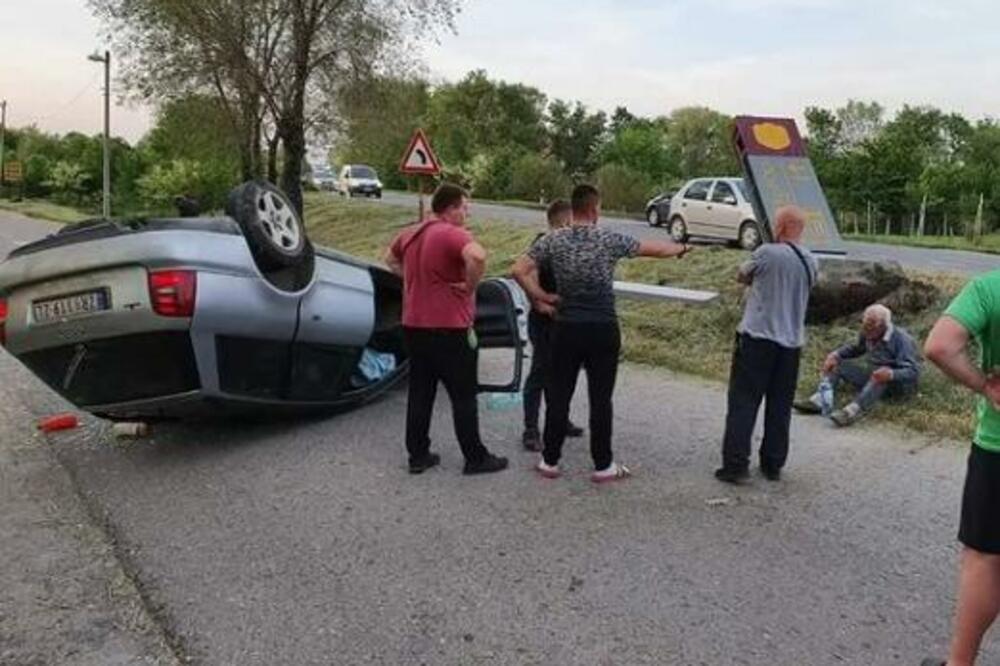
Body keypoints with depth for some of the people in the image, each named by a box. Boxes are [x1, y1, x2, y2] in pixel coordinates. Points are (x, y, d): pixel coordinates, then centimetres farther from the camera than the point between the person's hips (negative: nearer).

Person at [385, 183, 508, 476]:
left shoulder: (410, 234, 10)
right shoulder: (454, 234, -16)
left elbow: (390, 258, 28)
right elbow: (477, 255, -36)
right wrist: (470, 285, -20)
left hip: (415, 326, 7)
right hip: (449, 330, -7)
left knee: (420, 394, 14)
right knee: (464, 397, 4)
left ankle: (418, 456, 20)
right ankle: (476, 458, 12)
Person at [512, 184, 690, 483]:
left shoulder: (553, 240, -2)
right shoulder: (610, 240, -4)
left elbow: (519, 271, -7)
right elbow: (653, 249, 9)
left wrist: (539, 297, 4)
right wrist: (679, 248, 28)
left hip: (566, 329, 2)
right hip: (603, 329, -1)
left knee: (558, 395, 9)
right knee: (600, 398, 5)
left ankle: (549, 460, 16)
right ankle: (603, 465, 13)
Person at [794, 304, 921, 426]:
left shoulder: (901, 339, -22)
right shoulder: (867, 334, -5)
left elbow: (913, 372, -28)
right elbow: (855, 348, 16)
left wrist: (891, 374, -48)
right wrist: (835, 354, -4)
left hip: (900, 384, -7)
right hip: (873, 380, 7)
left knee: (882, 377, -39)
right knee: (838, 364, -4)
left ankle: (851, 411, -55)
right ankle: (818, 401, -27)